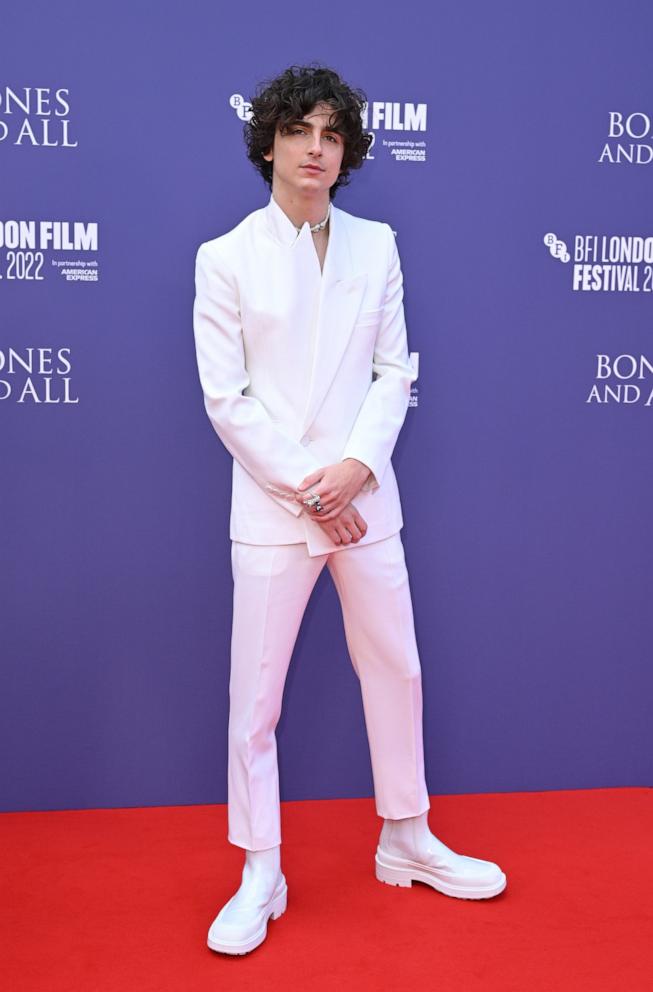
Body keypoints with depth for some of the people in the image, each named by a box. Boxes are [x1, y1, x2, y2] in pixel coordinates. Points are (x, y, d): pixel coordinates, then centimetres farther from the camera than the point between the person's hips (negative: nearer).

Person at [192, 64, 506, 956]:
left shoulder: (376, 245, 6)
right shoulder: (226, 257, -3)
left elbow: (394, 370, 4)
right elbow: (226, 398, -7)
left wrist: (356, 466, -12)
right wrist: (307, 488, -12)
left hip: (363, 498, 3)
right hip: (271, 506, -3)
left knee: (396, 670, 13)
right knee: (255, 694, 3)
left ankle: (406, 841, 33)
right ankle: (260, 876, 19)